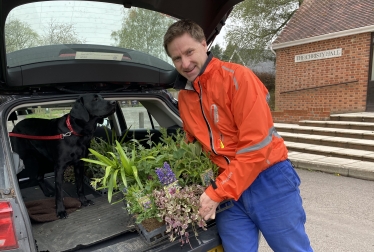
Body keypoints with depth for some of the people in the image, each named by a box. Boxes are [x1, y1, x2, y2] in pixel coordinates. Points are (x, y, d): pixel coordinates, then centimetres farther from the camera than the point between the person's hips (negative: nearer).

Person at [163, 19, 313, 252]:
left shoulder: (237, 77, -14)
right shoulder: (184, 96, 4)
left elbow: (257, 145, -19)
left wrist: (216, 193, -17)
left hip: (269, 181, -4)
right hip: (227, 188, 5)